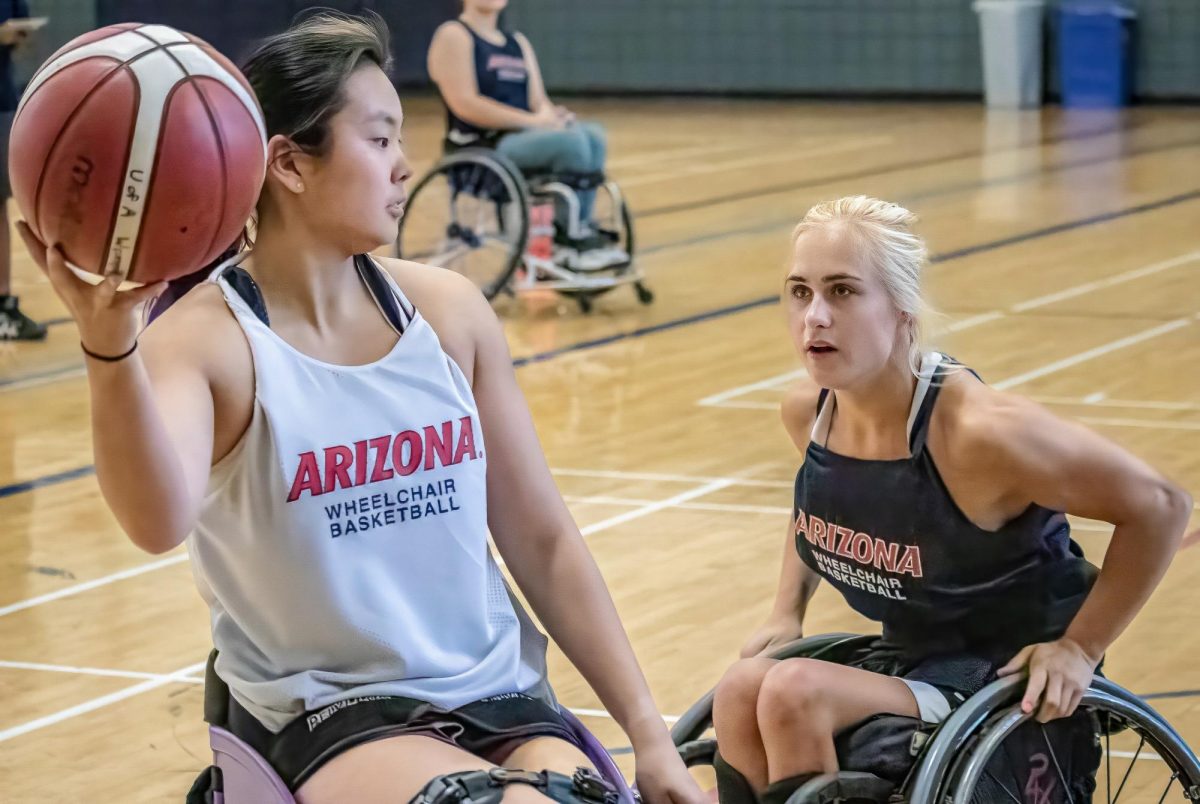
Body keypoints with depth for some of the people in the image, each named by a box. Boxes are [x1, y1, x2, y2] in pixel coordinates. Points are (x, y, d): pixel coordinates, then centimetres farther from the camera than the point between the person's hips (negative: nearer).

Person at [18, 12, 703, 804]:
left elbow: (543, 540, 9)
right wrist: (111, 348, -49)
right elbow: (160, 521, -32)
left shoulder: (447, 309, 3)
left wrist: (648, 733, 6)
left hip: (498, 695, 5)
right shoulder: (208, 340, -10)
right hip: (325, 715, -4)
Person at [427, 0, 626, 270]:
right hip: (480, 146, -7)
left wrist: (552, 115, -12)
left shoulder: (518, 43, 21)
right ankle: (572, 237, -18)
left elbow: (538, 102, 14)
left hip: (524, 136, 7)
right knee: (571, 141, -29)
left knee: (593, 135, -20)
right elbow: (464, 104, -16)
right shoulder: (454, 36, -3)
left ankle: (578, 235, -18)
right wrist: (531, 121, -20)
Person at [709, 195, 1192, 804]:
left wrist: (1079, 648, -15)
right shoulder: (808, 411, -5)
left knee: (793, 694, -26)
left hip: (1013, 677, -6)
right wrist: (787, 612, 10)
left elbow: (1160, 506, -17)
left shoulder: (977, 432, -26)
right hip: (907, 658, 7)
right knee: (741, 693, -19)